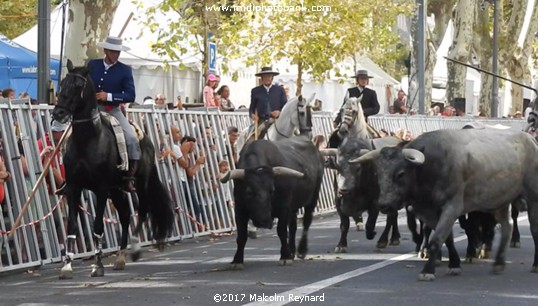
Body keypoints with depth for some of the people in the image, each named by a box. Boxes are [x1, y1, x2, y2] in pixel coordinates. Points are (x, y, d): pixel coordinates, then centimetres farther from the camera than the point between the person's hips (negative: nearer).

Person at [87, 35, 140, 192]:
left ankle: (129, 178, -13)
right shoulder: (92, 65, 5)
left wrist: (109, 96, -18)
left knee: (132, 139, -21)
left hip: (113, 110, -2)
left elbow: (131, 96, -8)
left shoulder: (125, 70, -1)